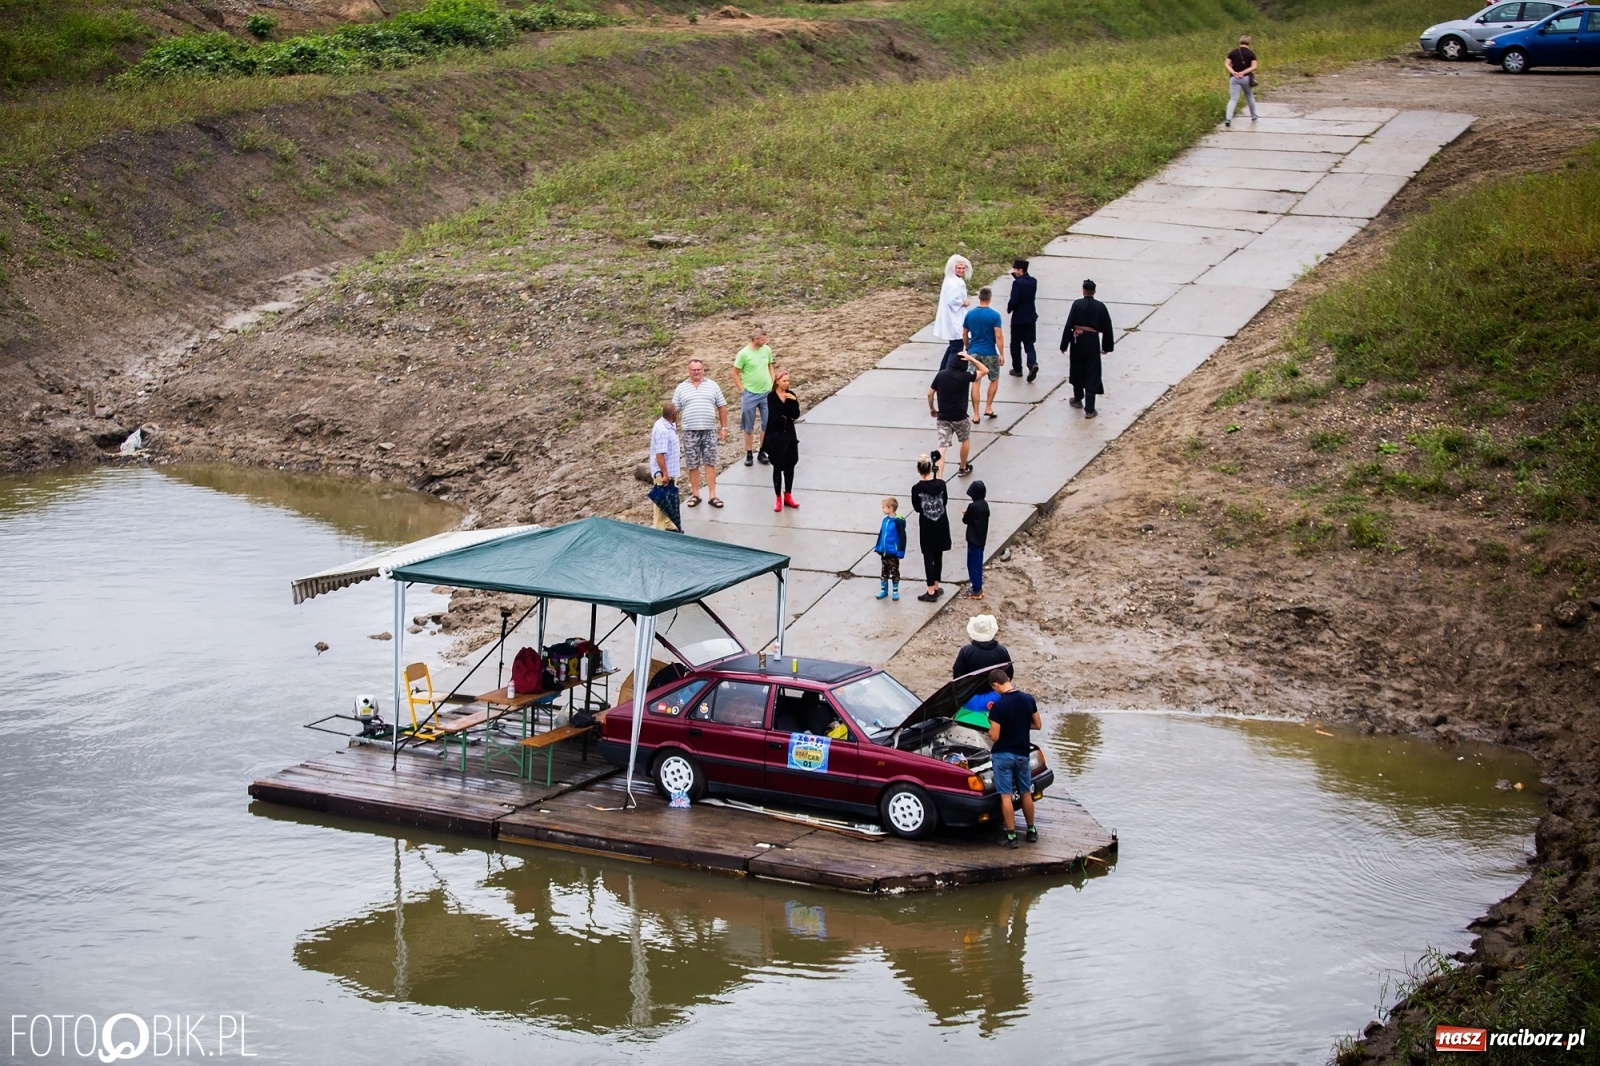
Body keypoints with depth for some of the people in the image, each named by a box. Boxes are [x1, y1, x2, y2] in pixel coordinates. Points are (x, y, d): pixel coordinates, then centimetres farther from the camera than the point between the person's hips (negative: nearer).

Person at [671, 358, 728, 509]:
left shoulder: (713, 386, 6)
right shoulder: (681, 388, 5)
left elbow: (722, 407, 8)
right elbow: (674, 410, 6)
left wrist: (724, 427, 4)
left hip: (709, 430, 0)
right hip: (690, 431, 0)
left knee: (710, 463, 1)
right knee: (692, 465, 4)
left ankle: (712, 496, 4)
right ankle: (695, 494, 14)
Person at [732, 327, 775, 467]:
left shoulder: (767, 350, 1)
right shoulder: (744, 354, -12)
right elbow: (735, 373, -6)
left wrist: (773, 385, 7)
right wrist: (742, 391, -8)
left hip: (767, 393, 4)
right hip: (750, 395, -4)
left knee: (768, 424, 6)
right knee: (749, 426, 7)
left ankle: (763, 452, 19)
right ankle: (749, 454, 18)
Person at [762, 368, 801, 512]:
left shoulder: (791, 395, 2)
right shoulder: (771, 397, -10)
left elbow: (795, 415, -7)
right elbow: (774, 417, -19)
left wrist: (794, 401, -19)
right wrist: (787, 418, -5)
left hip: (789, 435, 4)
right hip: (775, 436, -4)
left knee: (790, 465, 9)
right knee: (778, 467, 2)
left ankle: (788, 495, 20)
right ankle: (778, 498, 9)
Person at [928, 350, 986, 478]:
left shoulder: (941, 375, 0)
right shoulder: (964, 377, -13)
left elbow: (930, 394, 5)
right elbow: (985, 370, -3)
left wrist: (932, 408, 20)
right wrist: (971, 358, -7)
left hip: (942, 417, 2)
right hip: (960, 417, -2)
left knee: (942, 447, -3)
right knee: (966, 440, 26)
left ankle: (939, 478, -16)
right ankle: (963, 468, 41)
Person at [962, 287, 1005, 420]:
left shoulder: (970, 314, 0)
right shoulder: (995, 315, -12)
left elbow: (964, 334, 8)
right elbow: (998, 336, -15)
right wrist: (1001, 354, -8)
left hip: (974, 352, 3)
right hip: (990, 353, -3)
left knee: (975, 382, 5)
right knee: (994, 380, 19)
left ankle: (976, 414, 4)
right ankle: (988, 408, 18)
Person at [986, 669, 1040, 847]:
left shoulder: (998, 706, -20)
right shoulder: (1028, 700, -5)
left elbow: (994, 737, -19)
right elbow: (1038, 725, 6)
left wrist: (991, 728, 3)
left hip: (1003, 755, -5)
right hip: (1023, 754, 5)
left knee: (1006, 796, 2)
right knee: (1026, 793, 18)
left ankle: (1011, 836, 4)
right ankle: (1031, 831, 28)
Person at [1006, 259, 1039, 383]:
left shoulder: (1017, 283, -19)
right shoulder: (1033, 281, 2)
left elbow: (1013, 301, -22)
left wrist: (1009, 309, -2)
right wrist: (1016, 276, 5)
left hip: (1018, 318, -6)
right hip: (1031, 318, 6)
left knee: (1015, 344, 11)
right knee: (1029, 343, 9)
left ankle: (1017, 369, 18)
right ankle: (1033, 363, -14)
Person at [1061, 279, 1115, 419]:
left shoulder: (1077, 304, -7)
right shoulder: (1100, 307, -3)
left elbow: (1069, 325, -9)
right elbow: (1107, 328, 2)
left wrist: (1064, 345, -3)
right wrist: (1106, 346, 13)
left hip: (1077, 341, 0)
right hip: (1092, 342, 0)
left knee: (1077, 371, 22)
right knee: (1092, 375, 2)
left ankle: (1078, 399, 39)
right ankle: (1089, 409, -2)